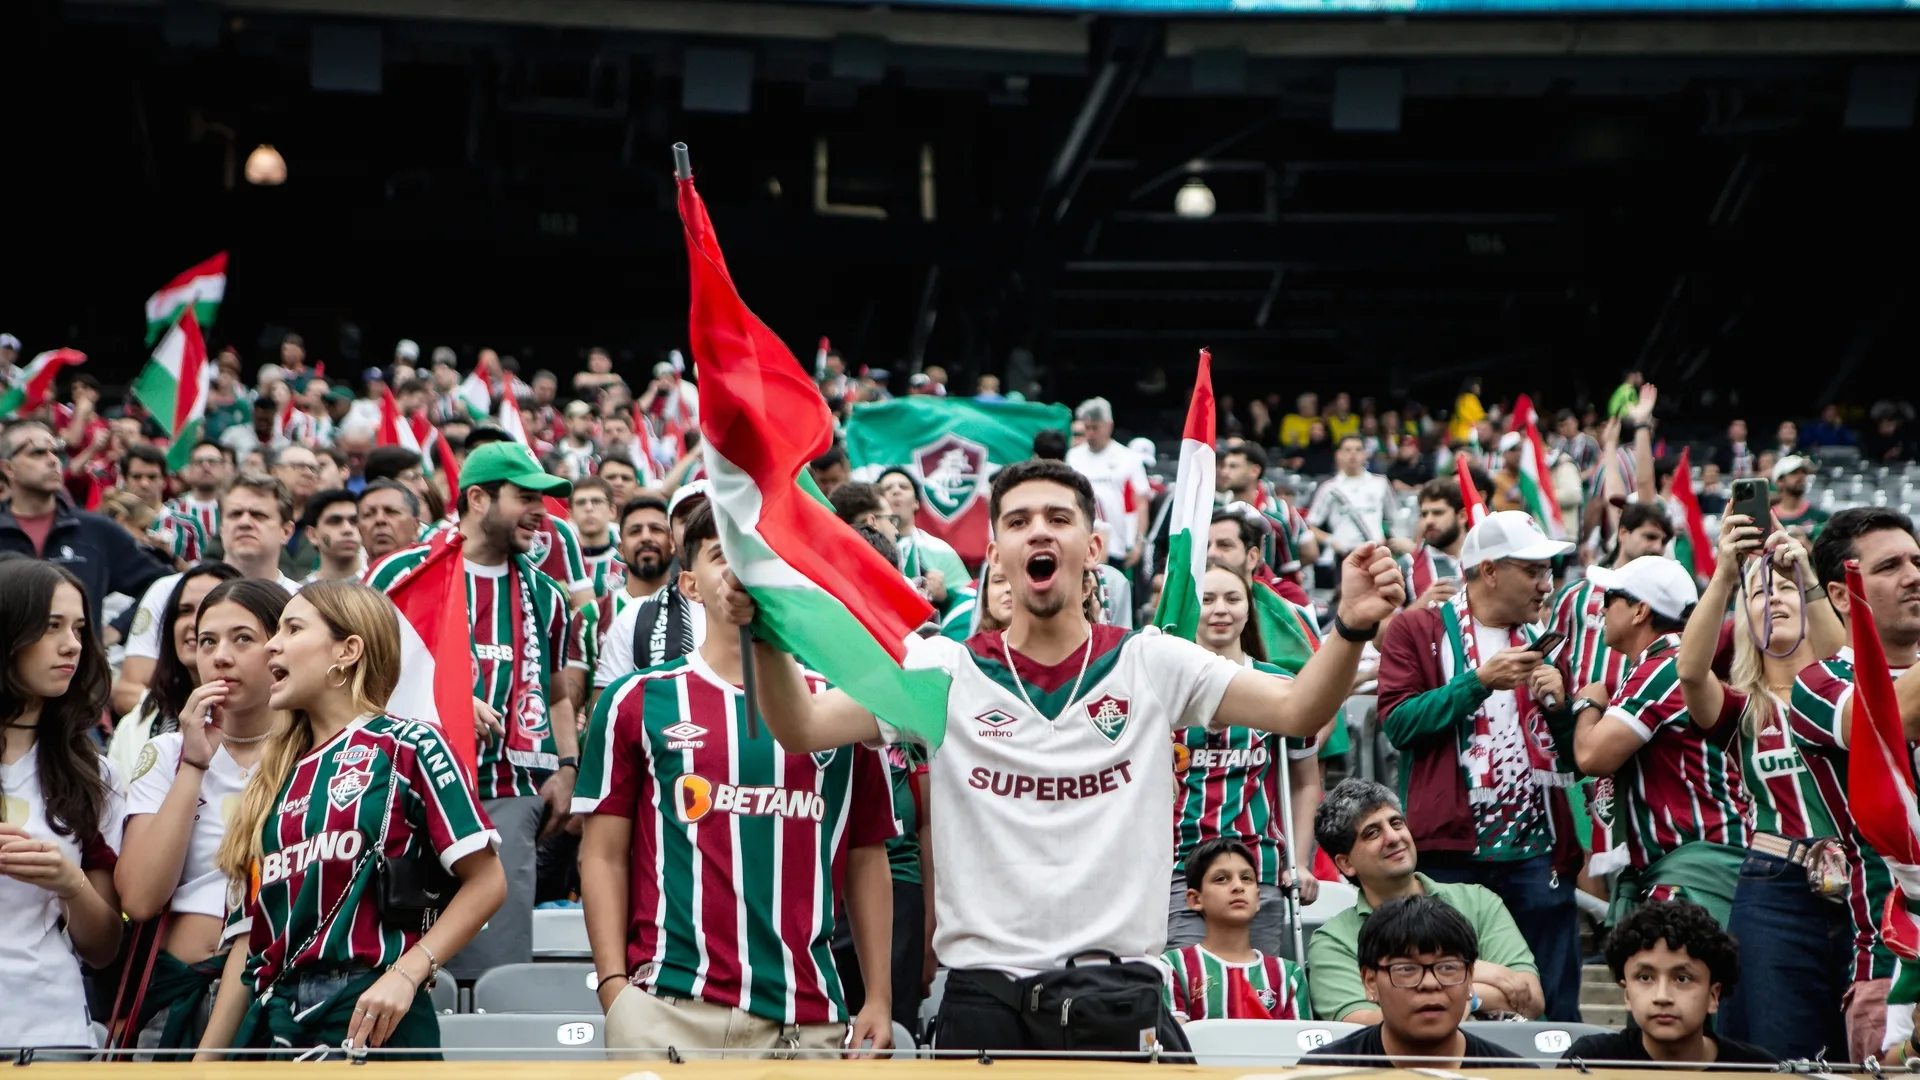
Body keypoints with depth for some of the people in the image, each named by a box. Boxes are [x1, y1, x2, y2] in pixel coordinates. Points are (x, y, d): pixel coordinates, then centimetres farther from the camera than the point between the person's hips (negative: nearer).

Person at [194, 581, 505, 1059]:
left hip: (371, 1017, -6)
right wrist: (205, 1060, 11)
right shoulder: (274, 778, 18)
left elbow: (485, 881, -5)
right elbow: (248, 937, 17)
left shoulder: (406, 746, 1)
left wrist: (406, 974, -15)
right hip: (275, 1020, 6)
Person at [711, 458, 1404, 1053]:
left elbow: (1296, 711, -4)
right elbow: (804, 729, -4)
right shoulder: (943, 670, 4)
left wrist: (1350, 629, -23)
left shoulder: (1153, 663, 5)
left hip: (1123, 989, 0)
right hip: (983, 996, 0)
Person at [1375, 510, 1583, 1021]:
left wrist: (1559, 704, 1)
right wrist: (1480, 682, -13)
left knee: (1554, 1006, 4)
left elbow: (1576, 756, 20)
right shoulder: (1418, 629, 4)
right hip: (1449, 849, -4)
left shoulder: (1541, 641, 20)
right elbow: (1397, 722, -10)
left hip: (1537, 850, 4)